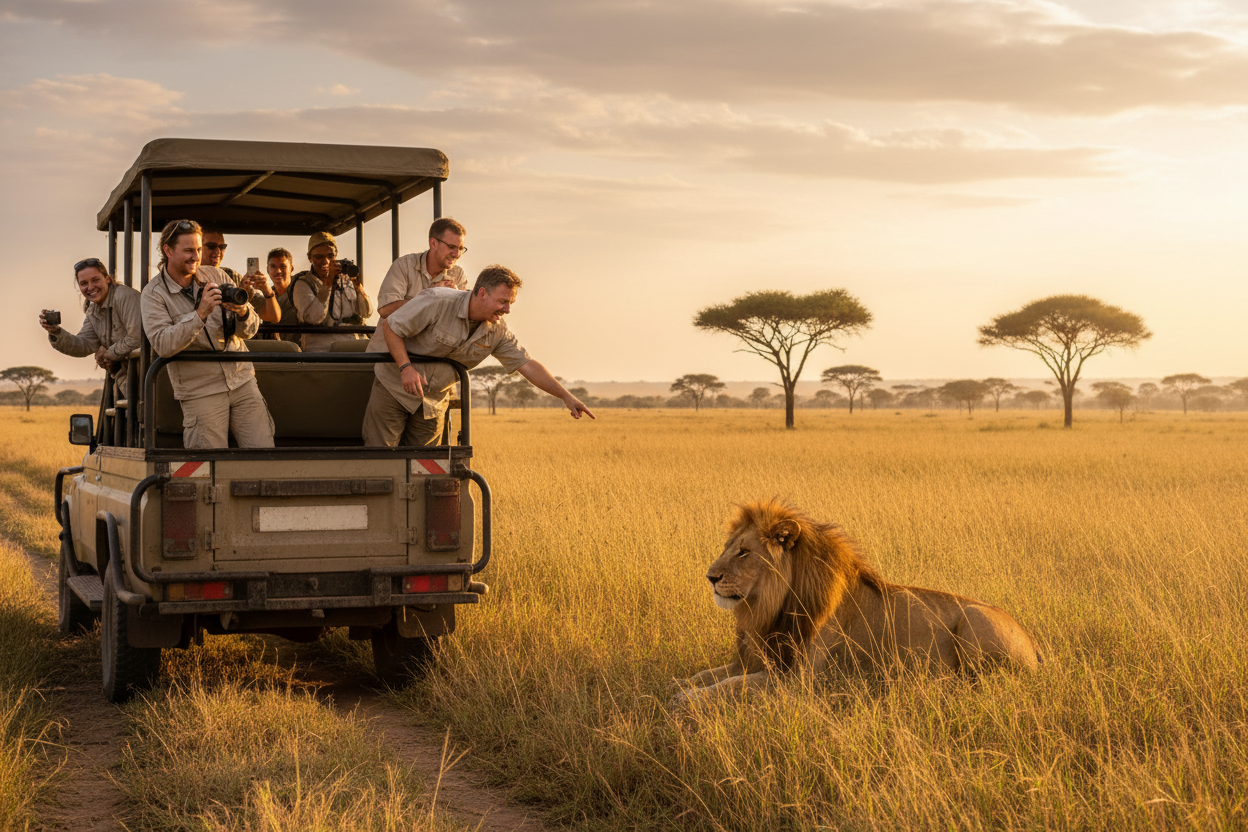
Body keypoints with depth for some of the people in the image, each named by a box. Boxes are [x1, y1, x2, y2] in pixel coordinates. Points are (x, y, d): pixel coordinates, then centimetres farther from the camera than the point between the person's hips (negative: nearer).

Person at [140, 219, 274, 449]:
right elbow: (163, 345, -20)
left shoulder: (216, 276, 7)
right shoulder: (154, 294, -4)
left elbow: (250, 330, 7)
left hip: (242, 380, 4)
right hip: (201, 392, -3)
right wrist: (201, 314, -29)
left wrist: (243, 313, -17)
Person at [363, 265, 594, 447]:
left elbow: (527, 365, -5)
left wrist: (566, 396, -13)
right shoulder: (437, 302, -23)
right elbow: (390, 326, -18)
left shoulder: (497, 331, -6)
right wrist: (406, 367, -29)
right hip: (395, 387, -5)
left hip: (434, 401, 5)